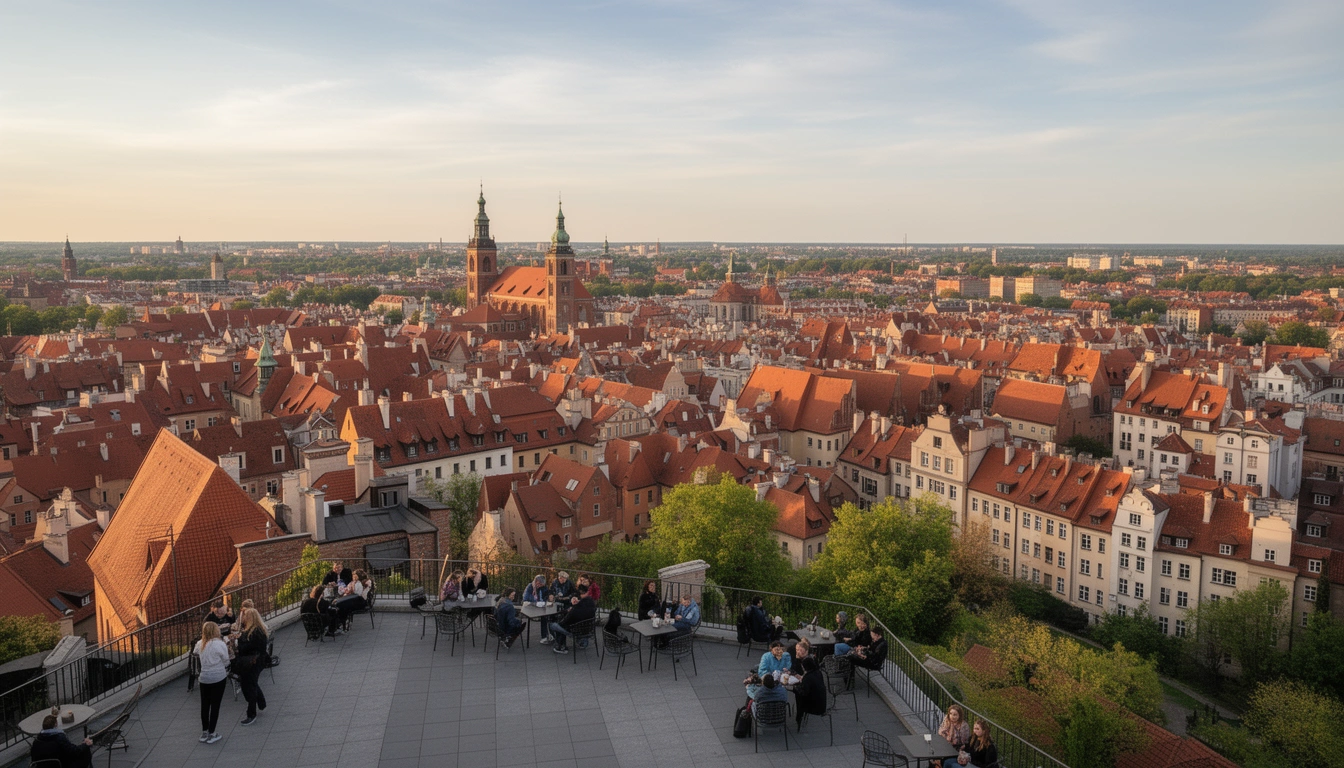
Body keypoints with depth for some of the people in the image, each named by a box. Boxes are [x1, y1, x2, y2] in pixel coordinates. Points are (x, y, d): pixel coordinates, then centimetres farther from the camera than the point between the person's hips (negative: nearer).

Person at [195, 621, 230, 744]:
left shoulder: (199, 644, -3)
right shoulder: (220, 644, -15)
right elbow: (226, 662, -7)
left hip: (204, 677, 4)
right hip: (218, 677, -4)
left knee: (205, 705, 15)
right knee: (215, 705, 4)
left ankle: (204, 732, 25)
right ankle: (212, 734, 9)